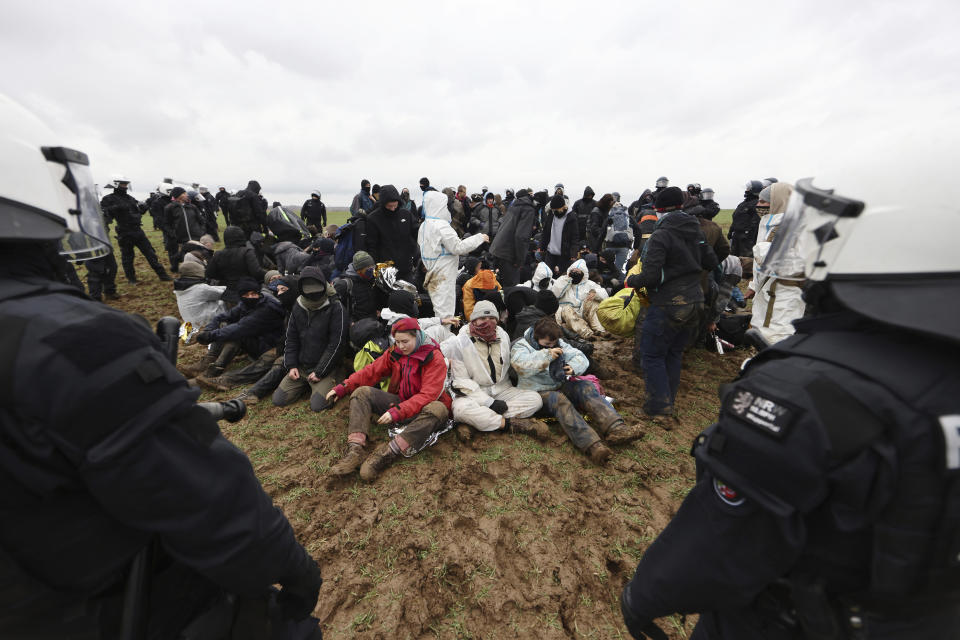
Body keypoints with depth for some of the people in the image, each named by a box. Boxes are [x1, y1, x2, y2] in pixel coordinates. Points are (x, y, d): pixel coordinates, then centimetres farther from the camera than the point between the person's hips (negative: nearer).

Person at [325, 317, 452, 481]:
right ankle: (354, 450, -27)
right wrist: (343, 387, -5)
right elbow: (371, 371, 6)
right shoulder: (394, 353, 1)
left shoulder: (434, 358, -17)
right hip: (398, 401, 5)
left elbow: (427, 395, -24)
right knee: (362, 392, -11)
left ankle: (387, 453, -41)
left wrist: (397, 412, -32)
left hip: (420, 408, -5)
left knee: (438, 409, -38)